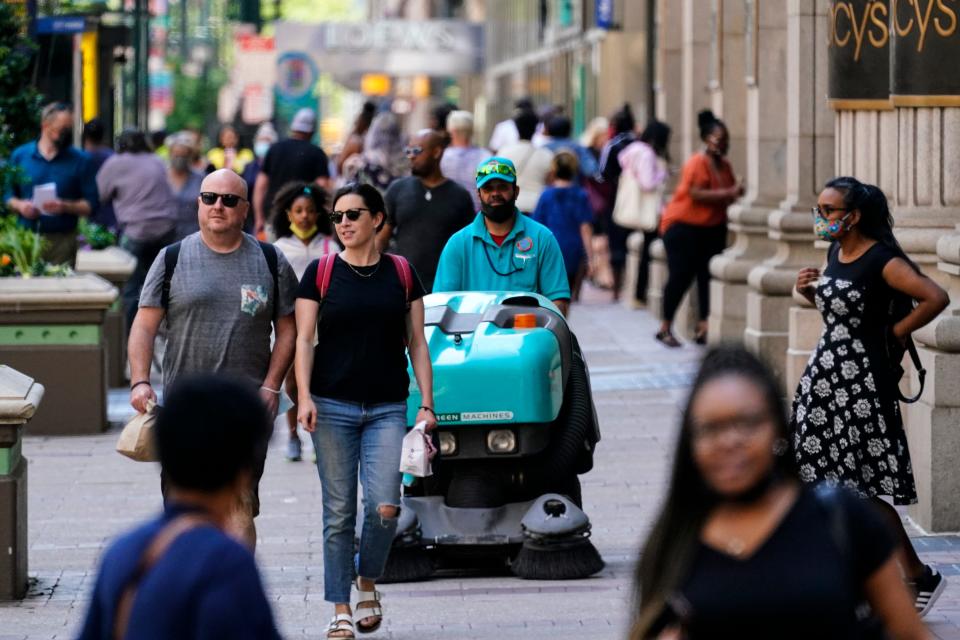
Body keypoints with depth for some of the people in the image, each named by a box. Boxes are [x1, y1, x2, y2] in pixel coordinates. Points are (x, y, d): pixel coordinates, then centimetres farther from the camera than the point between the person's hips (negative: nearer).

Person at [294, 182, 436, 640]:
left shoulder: (401, 274, 7)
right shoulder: (320, 272, 3)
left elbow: (417, 343, 8)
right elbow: (304, 339, 0)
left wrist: (427, 404, 0)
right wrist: (304, 397, -12)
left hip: (388, 409, 1)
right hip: (333, 406, -1)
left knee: (385, 507, -12)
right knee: (339, 512, 0)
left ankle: (367, 583, 15)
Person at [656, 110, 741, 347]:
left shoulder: (724, 166, 8)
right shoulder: (697, 163, -16)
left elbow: (725, 197, 20)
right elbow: (697, 194, -26)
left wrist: (735, 194, -3)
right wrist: (728, 193, -25)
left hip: (713, 227, 7)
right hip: (684, 225, -7)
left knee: (708, 275, -1)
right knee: (681, 275, -6)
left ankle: (704, 327, 1)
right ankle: (665, 328, 3)